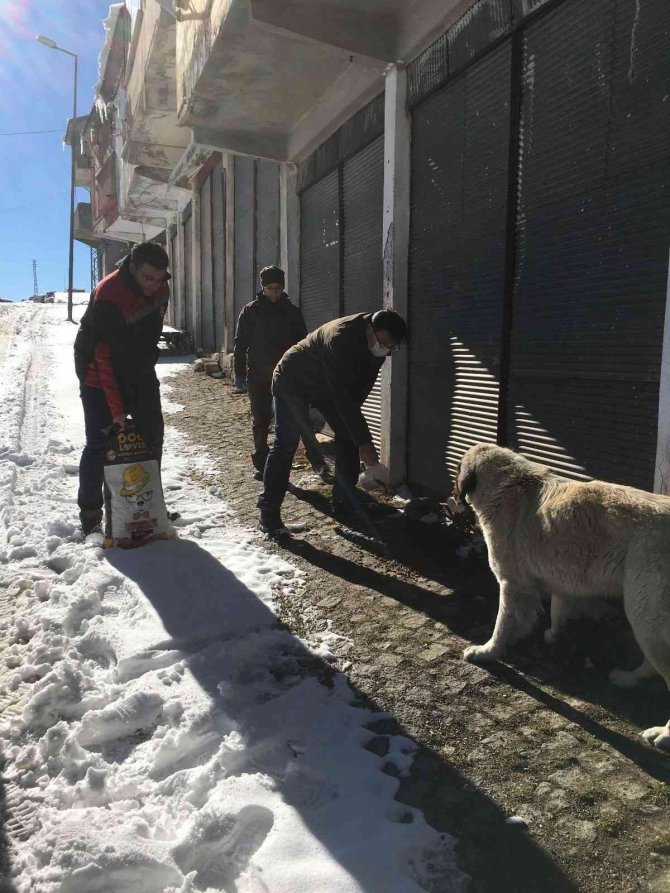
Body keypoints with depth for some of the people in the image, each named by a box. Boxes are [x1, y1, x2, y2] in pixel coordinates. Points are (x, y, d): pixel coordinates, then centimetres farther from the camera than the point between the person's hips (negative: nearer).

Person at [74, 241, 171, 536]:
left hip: (141, 371, 7)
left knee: (152, 435, 5)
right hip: (100, 377, -6)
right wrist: (117, 409, -28)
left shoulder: (160, 288, -7)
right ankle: (90, 514, 5)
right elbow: (105, 358, -29)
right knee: (99, 444, -7)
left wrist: (147, 363, 15)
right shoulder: (107, 296, -29)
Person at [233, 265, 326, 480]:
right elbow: (240, 344, 3)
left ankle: (317, 461, 0)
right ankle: (261, 465, 17)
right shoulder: (250, 311, 3)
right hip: (258, 378, 0)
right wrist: (240, 374, -3)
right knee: (260, 422, 7)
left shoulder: (291, 311, 6)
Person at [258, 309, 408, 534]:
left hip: (328, 386, 7)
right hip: (293, 381, -7)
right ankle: (269, 508, -4)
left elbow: (361, 386, -2)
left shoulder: (378, 343, -15)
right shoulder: (340, 338, -39)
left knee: (348, 436, 0)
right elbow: (342, 396, -39)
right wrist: (364, 442, -37)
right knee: (286, 444, -13)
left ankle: (344, 503, 8)